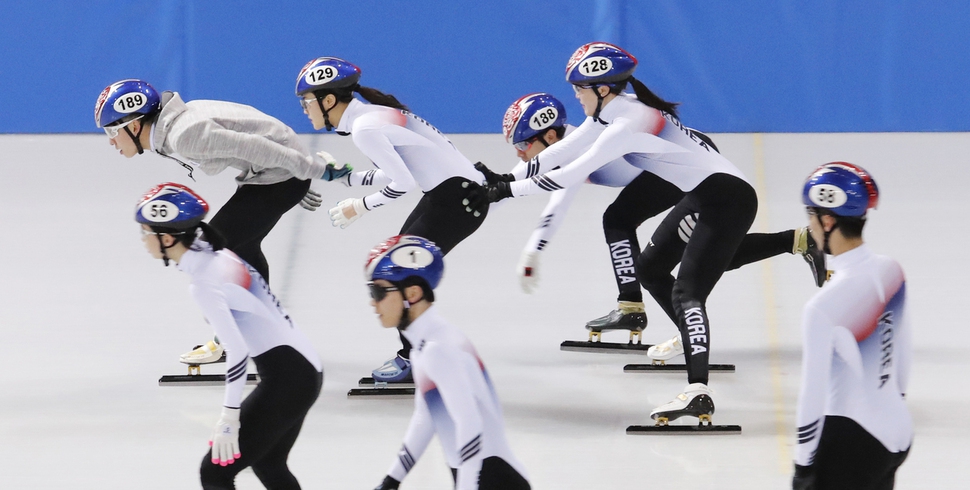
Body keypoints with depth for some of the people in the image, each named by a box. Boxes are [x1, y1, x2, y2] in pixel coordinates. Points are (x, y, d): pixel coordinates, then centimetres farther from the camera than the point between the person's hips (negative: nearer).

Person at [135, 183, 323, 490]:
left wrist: (229, 420, -20)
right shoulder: (221, 256, 6)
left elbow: (237, 352, -25)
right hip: (304, 370, 10)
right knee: (267, 464, 27)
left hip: (285, 379, -10)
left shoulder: (204, 284, -20)